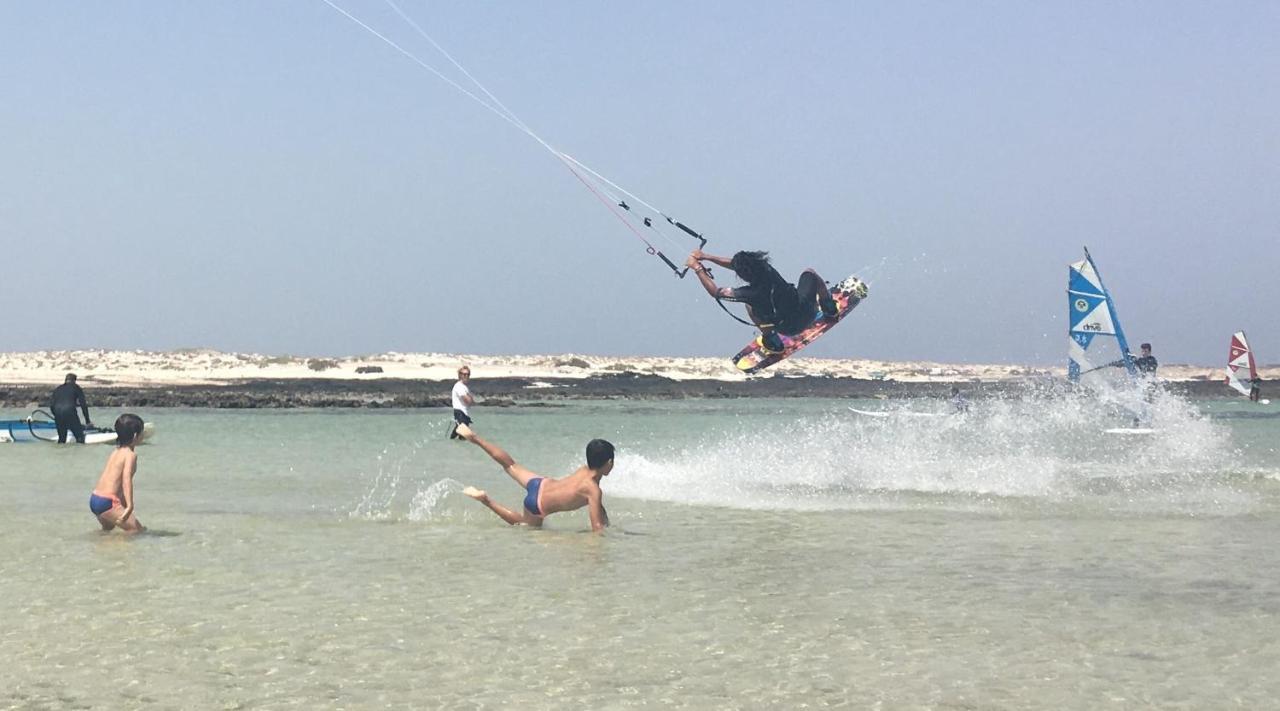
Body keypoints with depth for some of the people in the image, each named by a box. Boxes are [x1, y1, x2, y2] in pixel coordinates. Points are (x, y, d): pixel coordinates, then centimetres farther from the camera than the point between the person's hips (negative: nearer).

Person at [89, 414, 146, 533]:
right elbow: (126, 479, -24)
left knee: (108, 527, 36)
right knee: (138, 530, -10)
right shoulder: (130, 455, -10)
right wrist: (130, 506, -33)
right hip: (107, 502, -9)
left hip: (94, 499, 9)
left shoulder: (115, 452, 17)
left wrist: (125, 504, 35)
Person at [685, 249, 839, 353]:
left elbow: (715, 292, -21)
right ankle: (829, 310, 41)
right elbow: (737, 264, -8)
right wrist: (706, 256, -8)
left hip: (789, 329, -2)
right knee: (809, 273, 27)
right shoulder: (767, 269, -22)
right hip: (807, 313, 2)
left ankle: (770, 337, 17)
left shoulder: (751, 293, -32)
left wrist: (697, 268, -15)